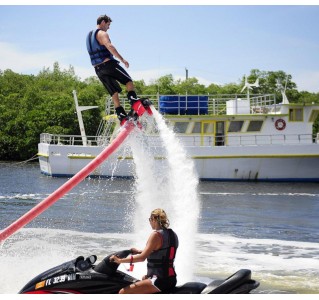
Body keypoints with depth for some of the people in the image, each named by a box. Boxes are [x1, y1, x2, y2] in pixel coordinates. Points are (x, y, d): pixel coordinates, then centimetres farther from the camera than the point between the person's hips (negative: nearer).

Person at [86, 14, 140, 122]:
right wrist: (122, 59, -28)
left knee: (114, 92, 8)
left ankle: (121, 115, 1)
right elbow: (109, 46, -24)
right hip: (108, 64, -8)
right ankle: (134, 102, -15)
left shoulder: (89, 36, 22)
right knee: (128, 81, 3)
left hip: (98, 69, 8)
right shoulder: (102, 33, -7)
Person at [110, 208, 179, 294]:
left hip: (160, 281, -10)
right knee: (144, 278, 41)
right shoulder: (172, 234, 12)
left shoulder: (156, 235, -14)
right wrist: (138, 251, 33)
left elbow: (142, 257, -20)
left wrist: (120, 260, -14)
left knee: (122, 293, -14)